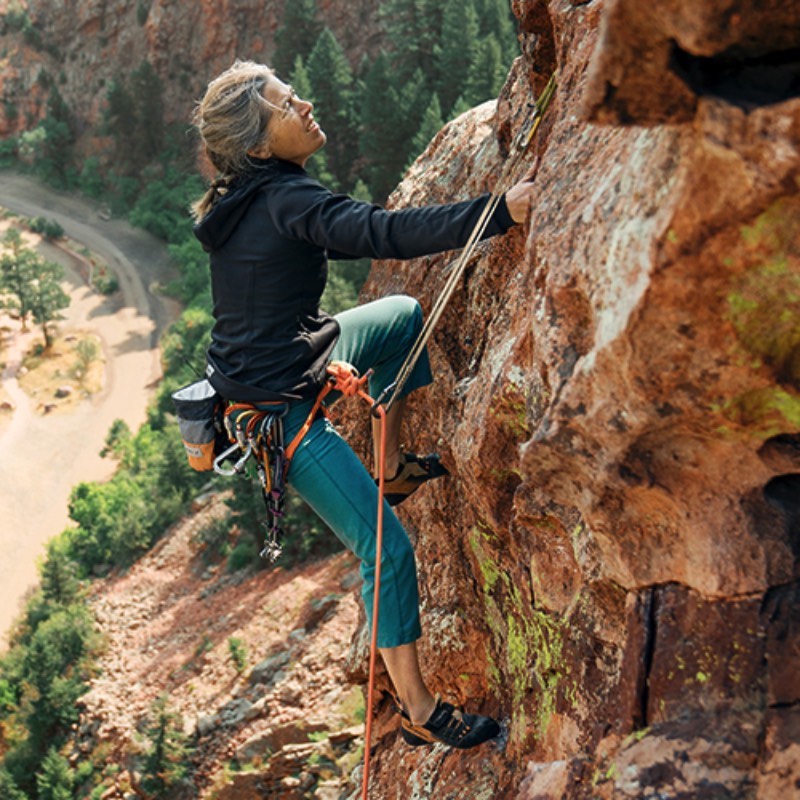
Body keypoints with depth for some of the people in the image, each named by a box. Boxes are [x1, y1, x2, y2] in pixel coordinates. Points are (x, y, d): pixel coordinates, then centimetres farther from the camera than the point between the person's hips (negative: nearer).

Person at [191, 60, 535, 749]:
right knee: (388, 549, -8)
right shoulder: (284, 199, -23)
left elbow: (348, 237, 19)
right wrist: (500, 212, -40)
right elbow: (384, 234, -36)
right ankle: (420, 712, 6)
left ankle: (394, 465, 30)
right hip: (279, 409, -10)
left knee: (405, 315, 24)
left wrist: (443, 232, 16)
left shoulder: (246, 199, 5)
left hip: (288, 356, 10)